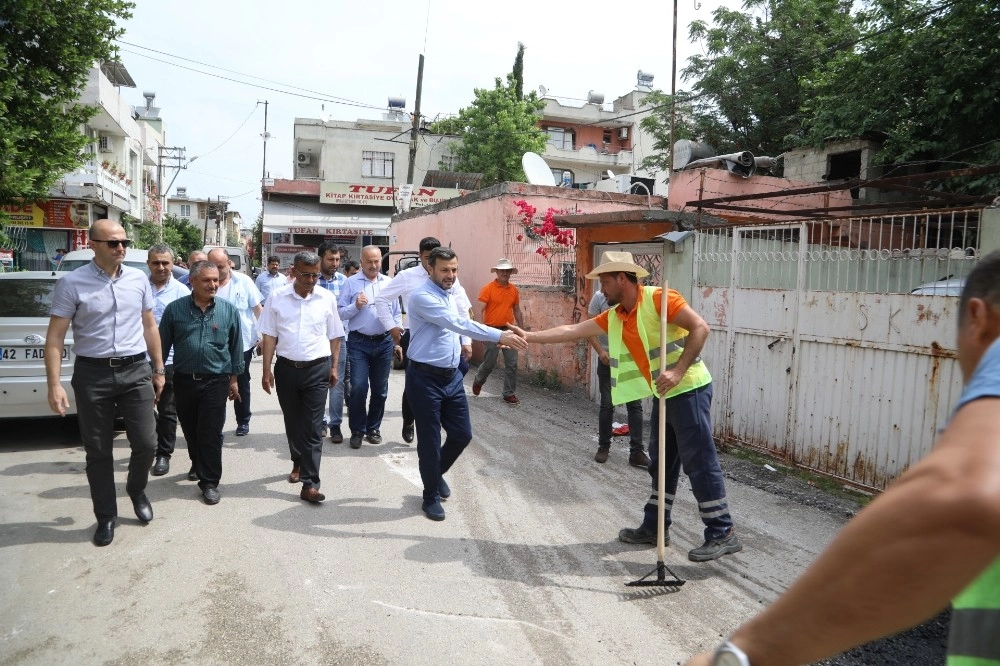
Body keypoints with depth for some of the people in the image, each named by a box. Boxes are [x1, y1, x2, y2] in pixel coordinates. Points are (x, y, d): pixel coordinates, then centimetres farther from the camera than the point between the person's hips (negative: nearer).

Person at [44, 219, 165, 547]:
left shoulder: (139, 279, 5)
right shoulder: (72, 283, -6)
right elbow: (55, 337, -6)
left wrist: (159, 369, 13)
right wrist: (54, 385, -12)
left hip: (136, 370, 2)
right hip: (92, 374, -2)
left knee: (146, 443, 4)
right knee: (98, 451, 8)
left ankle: (137, 489, 35)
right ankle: (106, 516, 24)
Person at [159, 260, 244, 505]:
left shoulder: (229, 310, -1)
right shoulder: (175, 309, -1)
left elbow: (236, 347, 5)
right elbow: (163, 344, 4)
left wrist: (234, 378, 5)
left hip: (216, 382, -2)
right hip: (184, 381, 2)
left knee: (211, 434, -2)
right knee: (190, 431, 16)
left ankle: (210, 482, 7)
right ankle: (199, 467, 38)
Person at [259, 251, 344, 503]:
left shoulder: (327, 299, -1)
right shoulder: (277, 298, -2)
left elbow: (334, 336, 6)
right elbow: (270, 336, 1)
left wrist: (334, 367, 4)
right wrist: (266, 370, -2)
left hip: (317, 369, -1)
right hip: (286, 368, 1)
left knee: (313, 427, -3)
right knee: (292, 422, 17)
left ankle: (310, 484, -2)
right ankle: (299, 462, 40)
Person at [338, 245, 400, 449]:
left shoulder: (389, 283, 9)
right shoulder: (350, 283, 0)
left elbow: (397, 315, 12)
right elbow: (340, 313, -3)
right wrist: (355, 306, -19)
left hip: (384, 343, 3)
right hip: (359, 342, -3)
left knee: (380, 390, 10)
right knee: (358, 388, -6)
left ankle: (373, 428, 24)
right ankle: (357, 431, 10)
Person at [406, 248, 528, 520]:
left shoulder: (450, 294, 10)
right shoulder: (422, 296, -19)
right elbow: (458, 323, -29)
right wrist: (499, 336, -34)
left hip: (452, 376, 8)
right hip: (425, 378, -8)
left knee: (462, 434, 10)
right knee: (430, 440, 3)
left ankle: (437, 473, 38)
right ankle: (431, 496, 23)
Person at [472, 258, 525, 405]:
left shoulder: (514, 290, 7)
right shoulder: (488, 288, -8)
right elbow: (481, 310, -10)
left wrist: (522, 329, 14)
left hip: (509, 330, 4)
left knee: (512, 363, 1)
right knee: (490, 362, 4)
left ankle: (509, 393, 11)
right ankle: (478, 381, 33)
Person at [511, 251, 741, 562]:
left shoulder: (658, 298, -16)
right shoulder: (613, 317, 7)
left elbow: (700, 327, -21)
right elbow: (571, 331, 10)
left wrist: (678, 371, -28)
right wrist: (529, 337, 9)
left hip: (689, 389, -9)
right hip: (664, 395, 9)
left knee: (699, 461, -5)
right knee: (662, 463, 14)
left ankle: (723, 533, 5)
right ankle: (654, 527, 24)